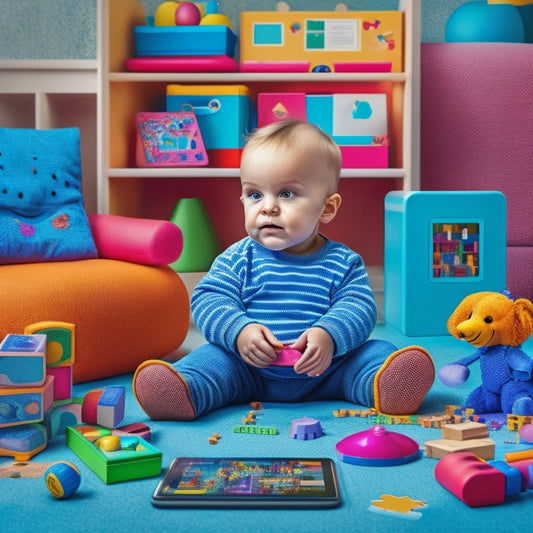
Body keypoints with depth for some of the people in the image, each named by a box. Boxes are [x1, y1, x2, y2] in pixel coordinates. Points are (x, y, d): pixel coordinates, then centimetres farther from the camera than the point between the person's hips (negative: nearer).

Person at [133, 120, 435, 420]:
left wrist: (328, 336, -29)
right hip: (251, 371, 0)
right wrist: (239, 331, -25)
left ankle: (385, 387, -47)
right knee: (212, 359, -21)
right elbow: (208, 299, -4)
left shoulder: (343, 263, 1)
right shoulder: (238, 259, 3)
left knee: (376, 353, -19)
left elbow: (359, 308, -8)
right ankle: (183, 391, -47)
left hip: (325, 372, 0)